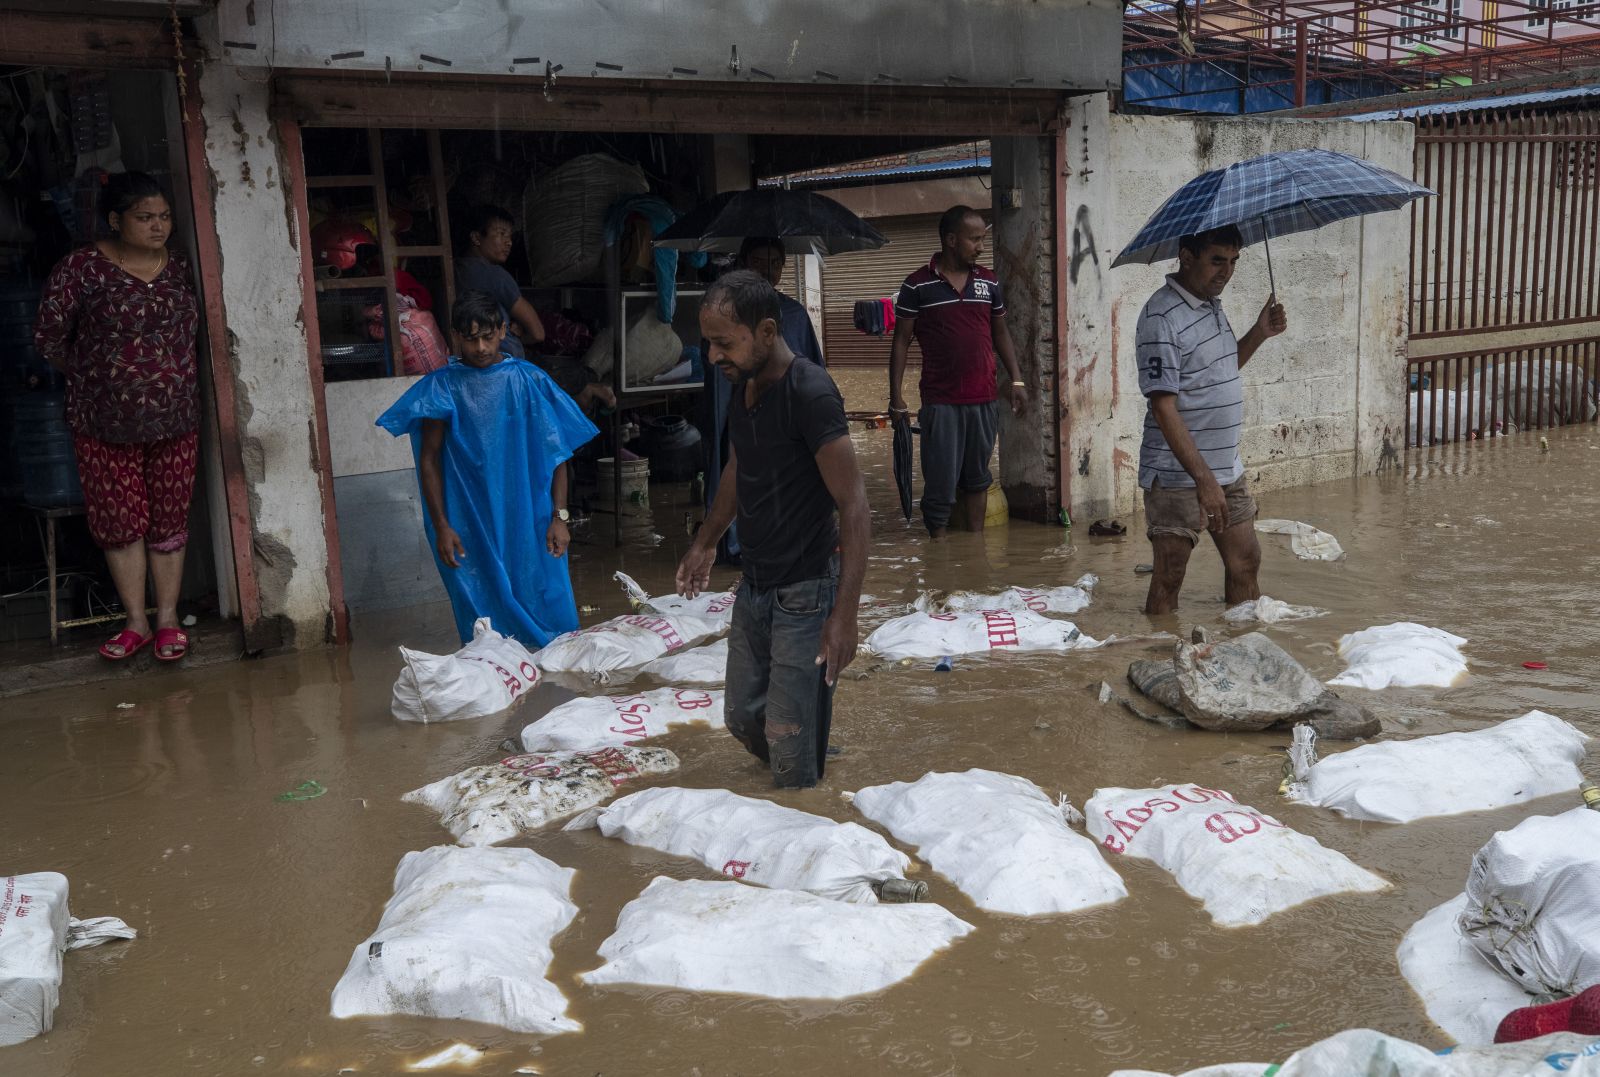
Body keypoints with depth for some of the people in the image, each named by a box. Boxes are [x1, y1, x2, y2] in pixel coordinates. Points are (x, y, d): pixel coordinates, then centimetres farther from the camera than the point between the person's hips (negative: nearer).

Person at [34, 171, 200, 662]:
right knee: (120, 522, 6)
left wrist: (171, 377, 9)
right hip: (105, 424, -2)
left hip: (174, 419, 2)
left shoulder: (179, 267, 2)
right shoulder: (82, 268, -9)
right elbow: (49, 334, -3)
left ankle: (168, 618, 19)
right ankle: (136, 622, 19)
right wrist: (86, 374, 6)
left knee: (169, 520, 7)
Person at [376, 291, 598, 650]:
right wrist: (441, 526, -3)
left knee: (549, 619, 2)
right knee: (485, 626, 4)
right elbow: (429, 460, 3)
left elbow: (556, 452, 3)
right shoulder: (442, 388, 1)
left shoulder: (530, 381, 1)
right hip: (470, 530, 0)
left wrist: (559, 516, -3)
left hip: (529, 523, 0)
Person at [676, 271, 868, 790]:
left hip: (804, 594, -8)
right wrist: (705, 542, 30)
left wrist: (844, 614, -26)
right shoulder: (744, 386, 5)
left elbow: (853, 505, -23)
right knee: (744, 717, 16)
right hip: (754, 587, 8)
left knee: (790, 739, -4)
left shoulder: (809, 393, -21)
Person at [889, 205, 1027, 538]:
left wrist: (1017, 380, 9)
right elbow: (901, 340, -2)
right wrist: (896, 395, -6)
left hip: (984, 400, 4)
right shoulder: (918, 285, -4)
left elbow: (1000, 333, 17)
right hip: (940, 401, -4)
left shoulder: (989, 282, 8)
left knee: (977, 479, 13)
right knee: (940, 484, -2)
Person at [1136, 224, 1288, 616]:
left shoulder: (1212, 303, 10)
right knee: (1168, 579, -1)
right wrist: (1204, 479, -27)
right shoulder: (1162, 318, -19)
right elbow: (1163, 408, -23)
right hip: (1178, 476, -9)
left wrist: (1259, 333, 9)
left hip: (1228, 469, 9)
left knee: (1245, 563, 15)